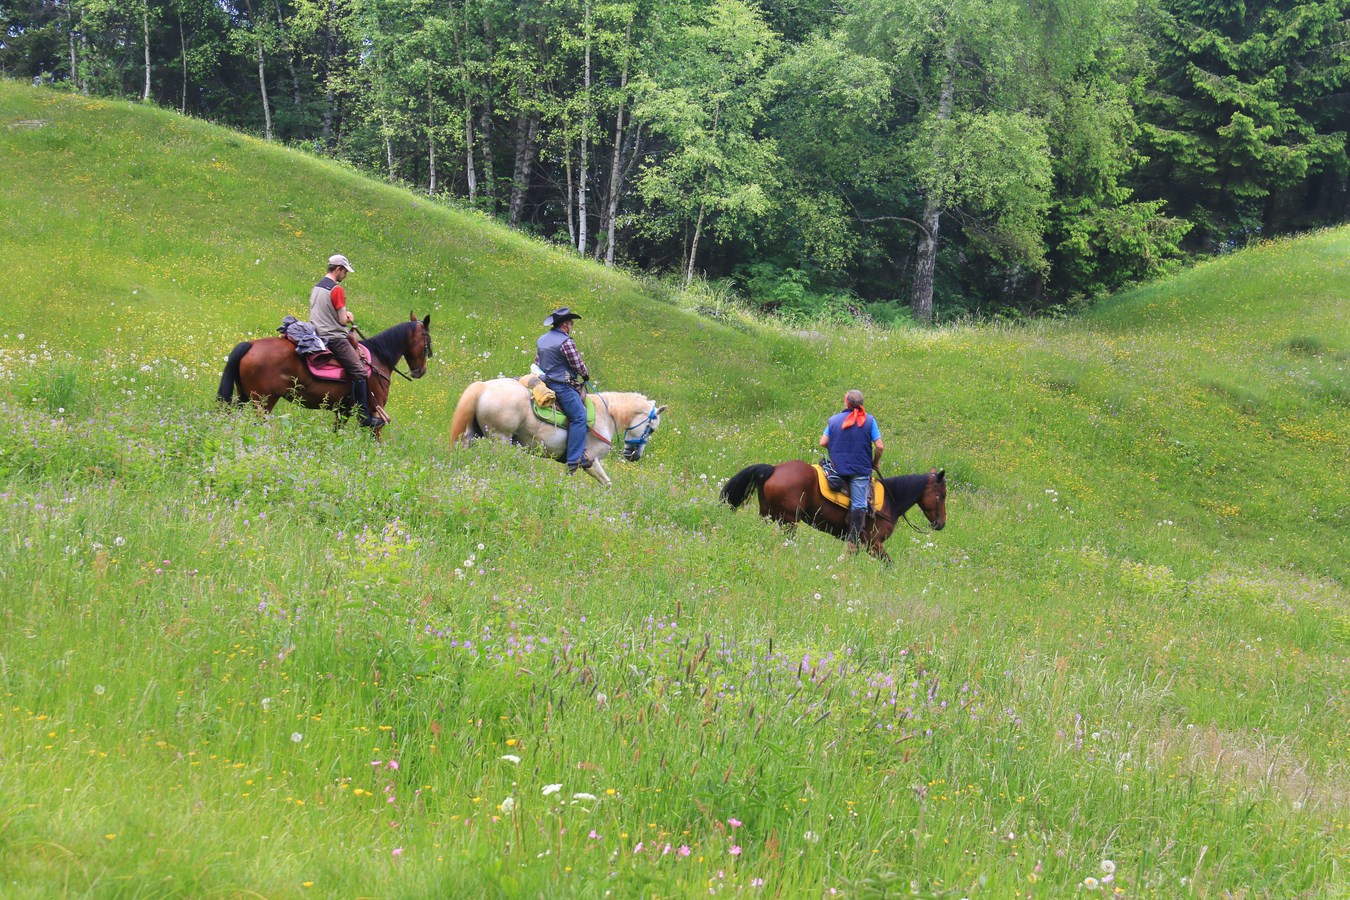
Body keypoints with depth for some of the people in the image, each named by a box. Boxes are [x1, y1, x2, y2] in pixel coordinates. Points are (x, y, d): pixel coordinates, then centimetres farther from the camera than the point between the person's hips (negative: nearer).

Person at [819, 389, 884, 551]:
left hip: (837, 468, 2)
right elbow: (879, 446, -5)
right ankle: (853, 539, -13)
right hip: (861, 469, -2)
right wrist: (875, 462, 12)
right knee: (859, 505, -3)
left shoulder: (834, 420, 5)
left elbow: (823, 442, 5)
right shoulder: (869, 421, 0)